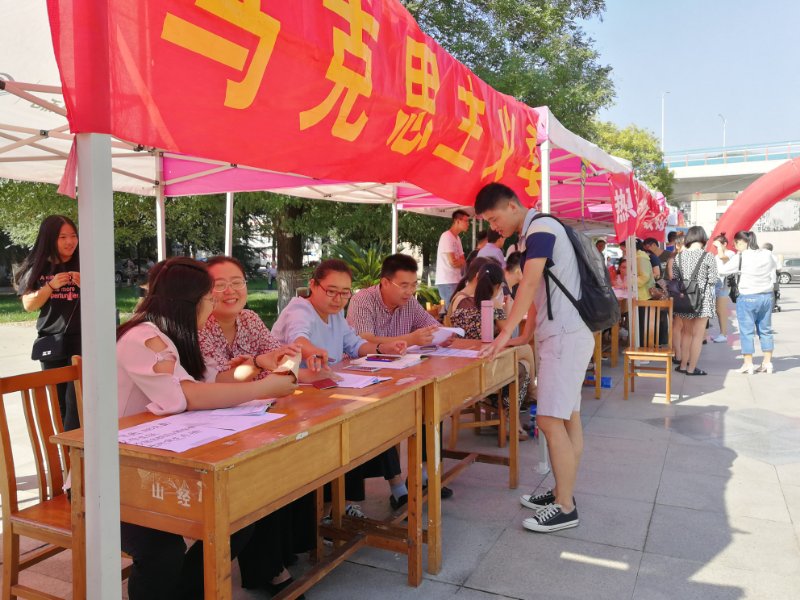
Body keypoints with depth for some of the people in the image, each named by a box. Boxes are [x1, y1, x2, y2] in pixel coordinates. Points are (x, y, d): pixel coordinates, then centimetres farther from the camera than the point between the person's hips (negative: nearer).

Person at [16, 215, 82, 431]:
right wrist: (51, 286, -14)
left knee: (77, 399, -8)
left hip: (81, 339, -2)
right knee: (58, 399, 9)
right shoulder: (36, 267, 4)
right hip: (50, 341, 2)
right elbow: (29, 305, 1)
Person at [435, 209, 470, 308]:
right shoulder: (447, 237, -11)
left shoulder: (457, 238, 18)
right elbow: (453, 262, -17)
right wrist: (466, 262, 0)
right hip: (447, 282, -9)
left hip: (455, 281, 9)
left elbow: (461, 262, 15)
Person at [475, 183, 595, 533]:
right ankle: (563, 493, 21)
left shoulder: (540, 228, -13)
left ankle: (565, 508, -1)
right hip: (560, 335, 10)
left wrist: (505, 334, -27)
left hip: (565, 337, -10)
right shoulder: (533, 234, 17)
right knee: (568, 418, 13)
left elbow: (530, 284, -24)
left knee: (550, 420, -9)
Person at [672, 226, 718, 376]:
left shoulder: (680, 256, 2)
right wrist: (702, 279, 12)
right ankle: (691, 368, 6)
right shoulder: (708, 256, -8)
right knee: (698, 335, 3)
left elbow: (674, 277, 4)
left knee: (686, 332, 17)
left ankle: (683, 365, 20)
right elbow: (713, 280, -7)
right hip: (702, 298, -4)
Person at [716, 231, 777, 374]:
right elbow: (774, 267, 17)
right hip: (767, 296, 5)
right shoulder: (767, 254, 0)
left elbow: (723, 270, -10)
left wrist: (722, 257, -1)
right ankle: (767, 362, 19)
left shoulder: (741, 258, -15)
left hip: (747, 298, -5)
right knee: (765, 330, 13)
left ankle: (748, 364, 6)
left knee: (747, 331, 3)